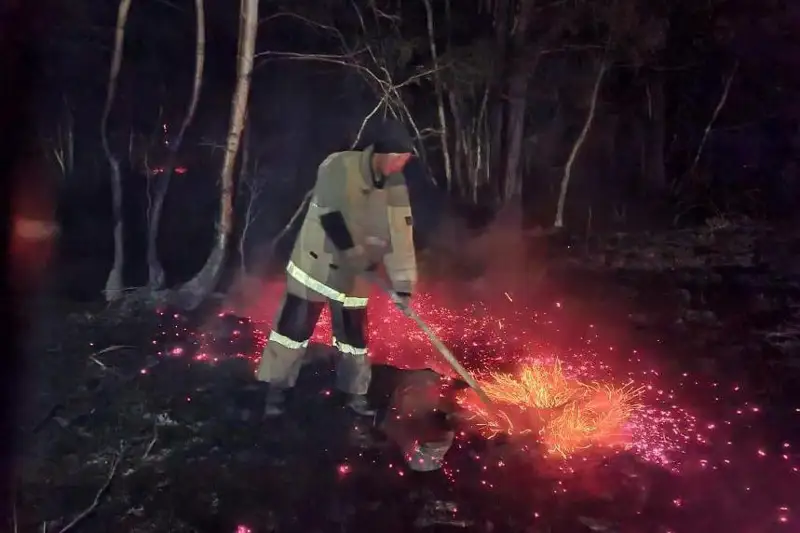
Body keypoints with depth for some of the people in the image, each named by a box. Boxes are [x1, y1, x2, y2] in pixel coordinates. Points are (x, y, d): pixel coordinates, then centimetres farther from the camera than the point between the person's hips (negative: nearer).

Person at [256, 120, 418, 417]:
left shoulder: (396, 187, -6)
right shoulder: (340, 168, -21)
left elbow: (401, 236, -9)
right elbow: (330, 215, -24)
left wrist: (404, 285, -14)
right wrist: (352, 251, -26)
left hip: (355, 273, 4)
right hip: (316, 261, -4)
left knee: (354, 333, 11)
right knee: (295, 325, 1)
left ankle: (355, 393, 27)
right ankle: (277, 389, 15)